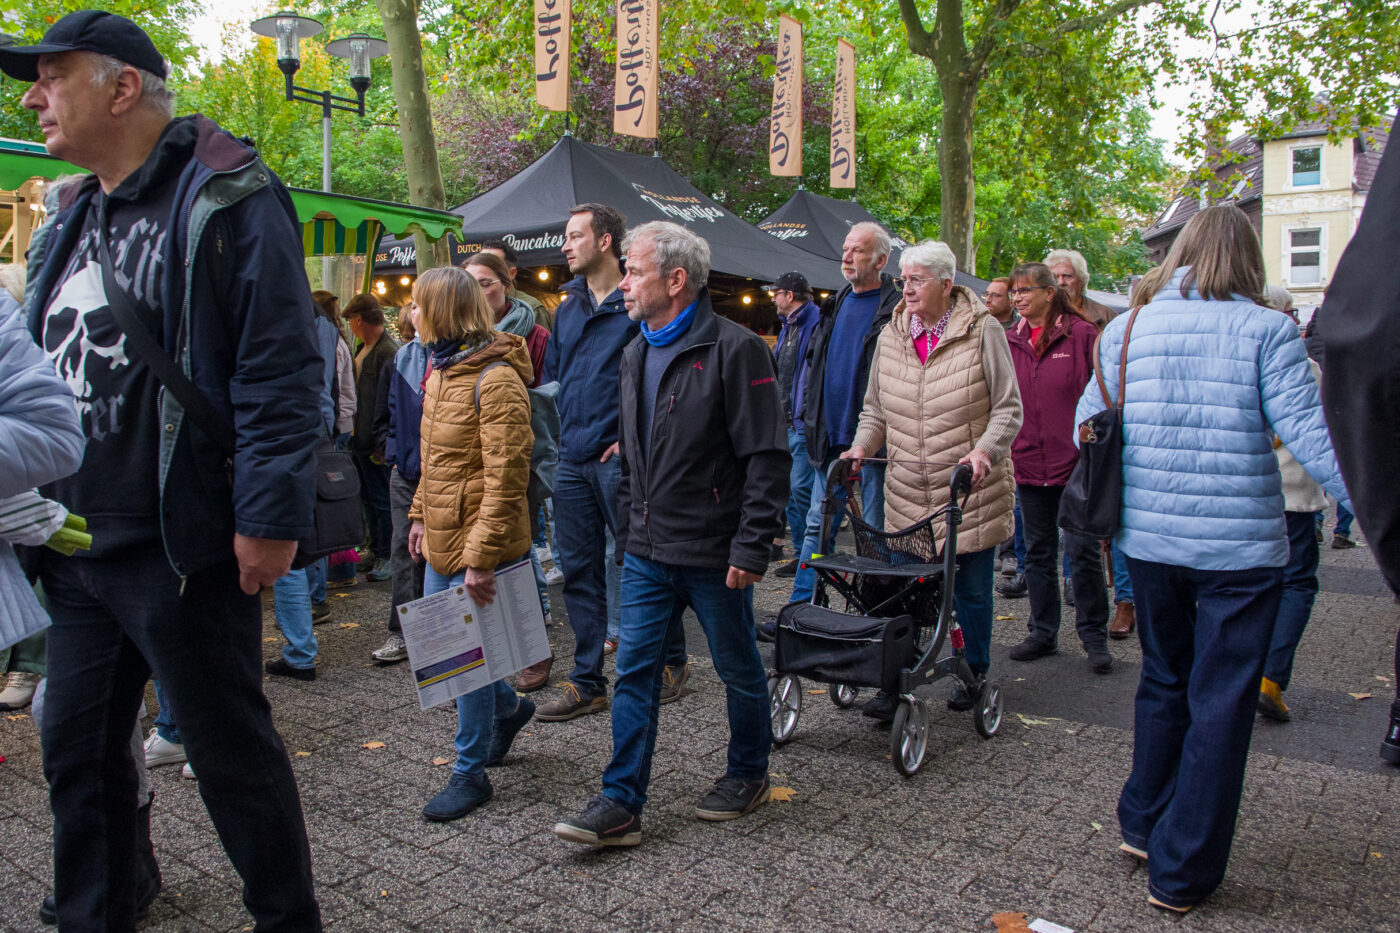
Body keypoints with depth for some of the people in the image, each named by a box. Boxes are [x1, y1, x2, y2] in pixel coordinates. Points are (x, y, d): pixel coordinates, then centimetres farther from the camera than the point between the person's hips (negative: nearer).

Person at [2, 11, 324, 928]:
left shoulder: (226, 199, -9)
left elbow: (279, 369, -18)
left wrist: (271, 516, -23)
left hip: (182, 550, -8)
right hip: (76, 546, 8)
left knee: (233, 750, 4)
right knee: (77, 749, 16)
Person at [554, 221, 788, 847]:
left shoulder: (734, 349, -13)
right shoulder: (637, 353, 12)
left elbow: (767, 458, -15)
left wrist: (752, 548, -18)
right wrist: (627, 530, 16)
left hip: (714, 554, -6)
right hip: (647, 552, 7)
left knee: (739, 670, 12)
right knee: (635, 671, 5)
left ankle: (748, 773, 33)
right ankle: (621, 804, 13)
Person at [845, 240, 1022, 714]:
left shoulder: (983, 331, -5)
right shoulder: (891, 335, 7)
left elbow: (1008, 408, -4)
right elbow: (875, 409, 14)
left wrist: (985, 449, -20)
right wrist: (862, 446, -3)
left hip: (971, 490, -3)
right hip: (908, 492, 3)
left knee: (971, 590, 8)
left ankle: (975, 676, 29)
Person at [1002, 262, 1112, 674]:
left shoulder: (1081, 335, -4)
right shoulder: (1009, 342, 8)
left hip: (1074, 463, -4)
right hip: (1029, 464, 5)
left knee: (1082, 550, 0)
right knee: (1038, 552, 13)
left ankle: (1094, 635, 15)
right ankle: (1043, 632, 26)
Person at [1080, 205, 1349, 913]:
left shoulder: (1126, 329, 4)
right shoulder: (1264, 330, -7)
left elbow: (1087, 426, 9)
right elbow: (1309, 432, -14)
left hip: (1147, 537, 4)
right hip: (1240, 545, -4)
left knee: (1163, 680, 23)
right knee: (1220, 705, 7)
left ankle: (1142, 825, 34)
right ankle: (1181, 873, 16)